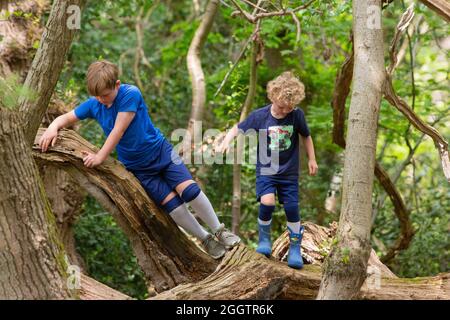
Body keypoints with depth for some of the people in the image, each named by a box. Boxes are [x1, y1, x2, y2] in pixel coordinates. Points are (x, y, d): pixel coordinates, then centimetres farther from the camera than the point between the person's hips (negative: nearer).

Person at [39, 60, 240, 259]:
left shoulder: (131, 94, -22)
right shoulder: (93, 104, -8)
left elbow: (118, 131, -25)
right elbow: (65, 118, 1)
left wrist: (101, 156, -26)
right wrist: (53, 128, -21)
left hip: (160, 151, -3)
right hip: (138, 167, 3)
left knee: (190, 190, -18)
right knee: (172, 203, -10)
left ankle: (220, 231, 2)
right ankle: (205, 240, 8)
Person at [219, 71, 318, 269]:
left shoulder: (297, 115, -9)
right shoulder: (259, 116, -12)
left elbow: (306, 136, 7)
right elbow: (237, 129, -1)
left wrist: (312, 159, 10)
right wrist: (227, 141, -20)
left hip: (289, 172, 1)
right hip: (266, 170, -1)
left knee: (291, 209, -1)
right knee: (267, 202, -21)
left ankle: (295, 248, 18)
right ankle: (264, 239, 4)